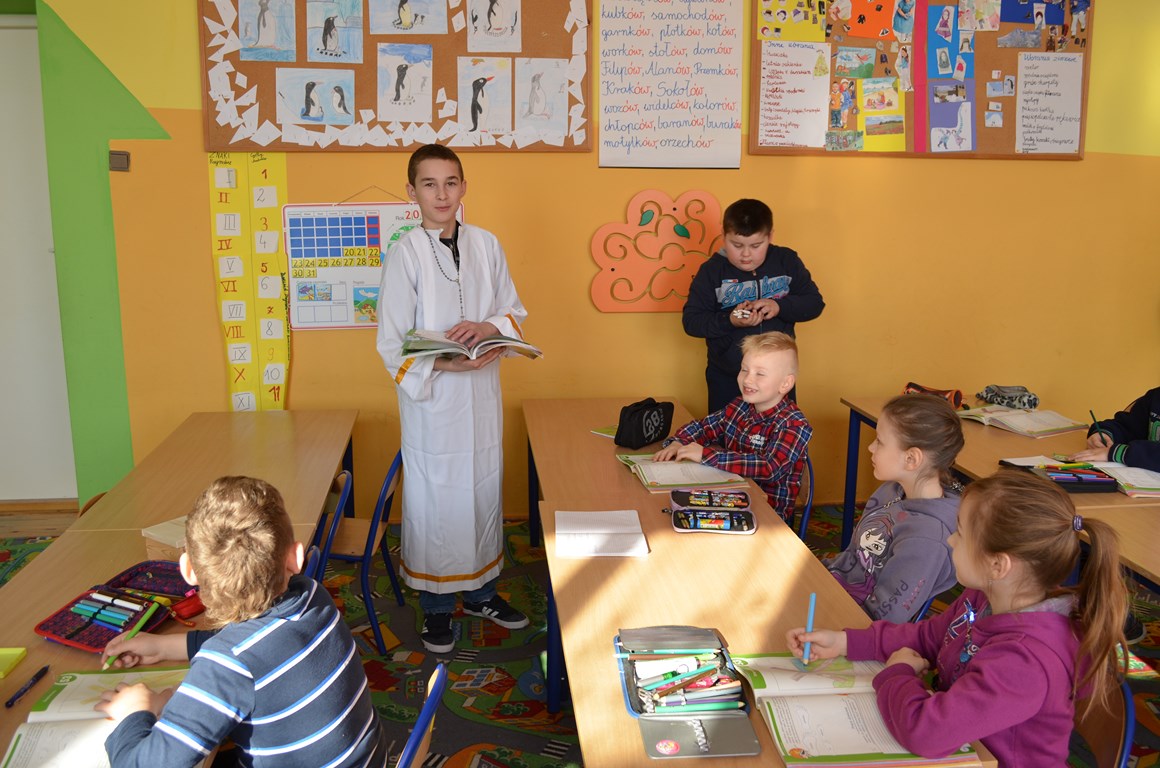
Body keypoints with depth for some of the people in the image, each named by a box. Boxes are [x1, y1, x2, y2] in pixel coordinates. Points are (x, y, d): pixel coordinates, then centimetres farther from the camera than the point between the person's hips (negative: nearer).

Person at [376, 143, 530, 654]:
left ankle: (481, 591, 34)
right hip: (431, 398, -4)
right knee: (434, 497, 4)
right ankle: (436, 606, 23)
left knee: (485, 489, 14)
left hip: (482, 391, 4)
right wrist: (442, 365, -22)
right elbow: (392, 344, -9)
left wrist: (488, 328, -12)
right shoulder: (405, 253, -8)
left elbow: (514, 312, 10)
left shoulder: (487, 245, 4)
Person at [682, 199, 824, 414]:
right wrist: (729, 321, -26)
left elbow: (815, 303, 0)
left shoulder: (787, 261, 0)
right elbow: (690, 320, -9)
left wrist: (780, 306, -19)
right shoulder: (712, 270, -6)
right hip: (726, 378, -1)